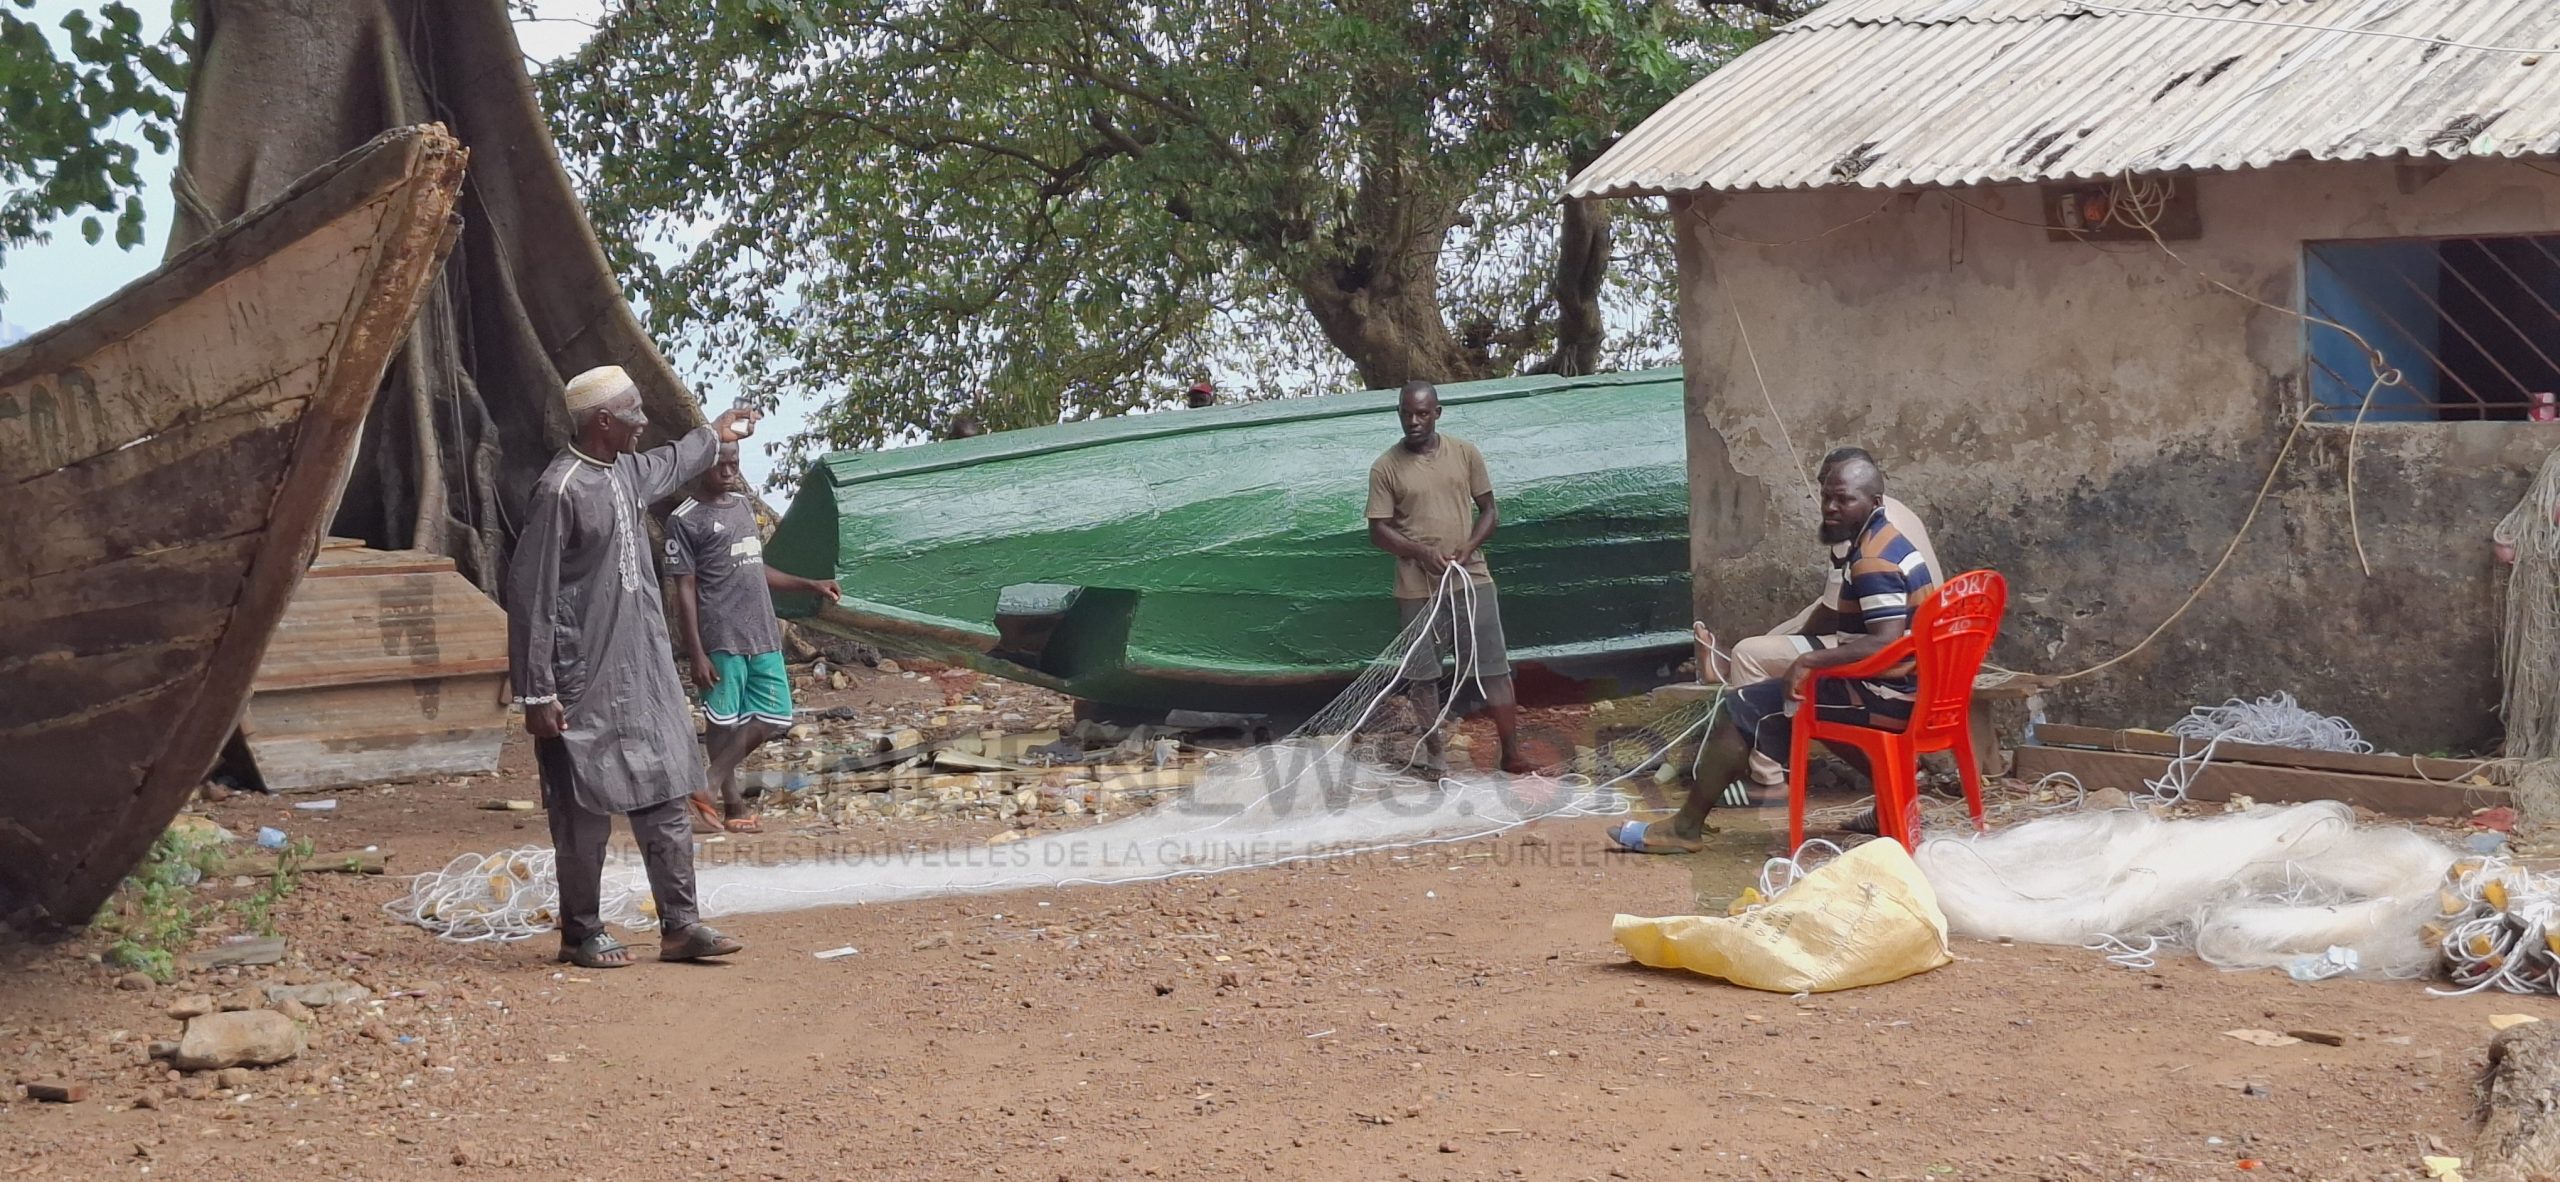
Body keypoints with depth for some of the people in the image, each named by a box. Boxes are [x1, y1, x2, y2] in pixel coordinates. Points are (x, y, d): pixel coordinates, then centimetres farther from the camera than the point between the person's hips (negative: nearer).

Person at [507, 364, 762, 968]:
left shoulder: (625, 472, 10)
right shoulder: (562, 489, -17)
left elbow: (665, 467, 38)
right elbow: (530, 595, -18)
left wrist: (714, 435, 52)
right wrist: (537, 693, -19)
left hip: (643, 674, 9)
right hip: (586, 682, -9)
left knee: (664, 795, 7)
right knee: (585, 810, 1)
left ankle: (679, 925, 12)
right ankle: (581, 934, 13)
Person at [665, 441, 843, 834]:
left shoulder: (744, 504, 16)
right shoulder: (685, 519, -6)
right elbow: (685, 590, -9)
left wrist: (809, 585, 19)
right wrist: (696, 654, -13)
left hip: (763, 636, 8)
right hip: (721, 640, -7)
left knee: (773, 720, 7)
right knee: (725, 724, -1)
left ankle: (707, 789, 15)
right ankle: (733, 805, 9)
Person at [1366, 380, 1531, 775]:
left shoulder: (1466, 454, 2)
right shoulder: (1386, 468, -4)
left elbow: (1489, 511, 7)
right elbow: (1379, 531, -4)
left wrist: (1469, 546, -12)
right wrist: (1423, 552, -19)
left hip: (1472, 580, 1)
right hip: (1418, 587, -1)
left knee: (1495, 668, 1)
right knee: (1422, 674, 7)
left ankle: (1512, 754, 7)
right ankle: (1435, 752, 21)